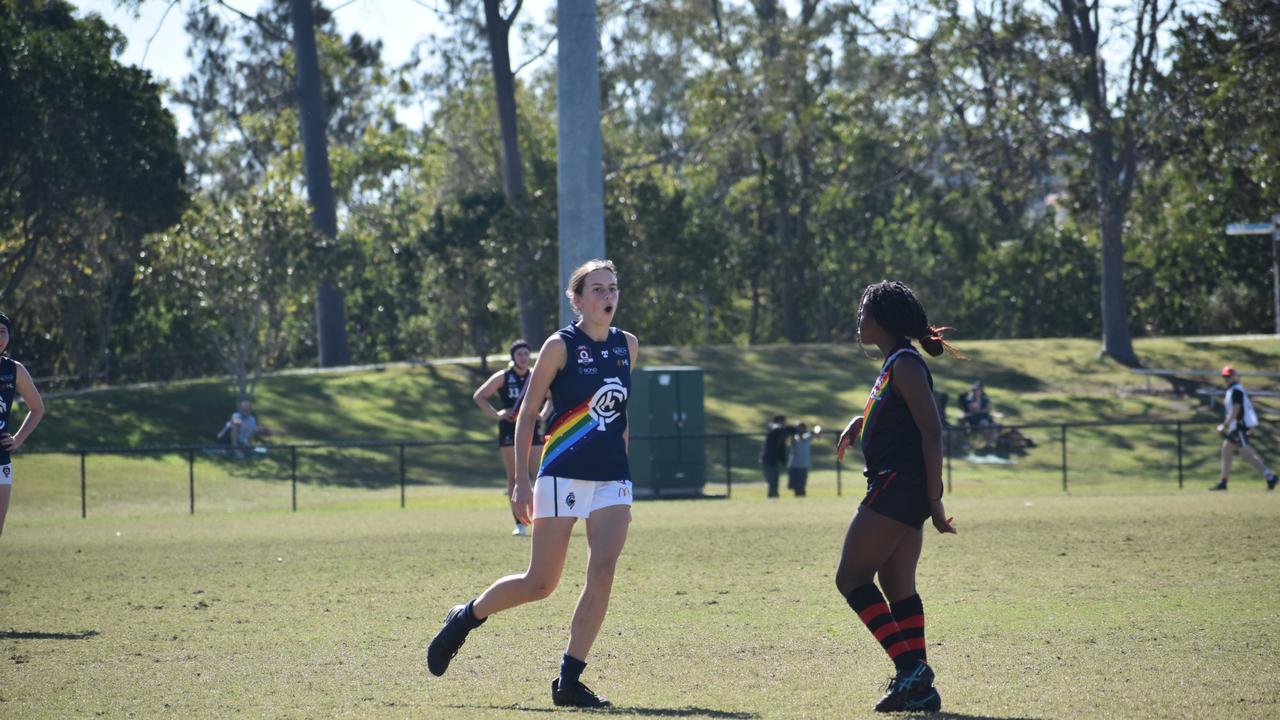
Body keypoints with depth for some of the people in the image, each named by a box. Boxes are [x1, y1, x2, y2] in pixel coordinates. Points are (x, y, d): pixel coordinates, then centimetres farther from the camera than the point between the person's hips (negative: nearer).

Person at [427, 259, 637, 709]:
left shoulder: (627, 346, 9)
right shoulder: (561, 346, -6)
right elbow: (526, 415, -5)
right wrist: (521, 483, -11)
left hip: (612, 481, 4)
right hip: (563, 478, -4)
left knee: (603, 570, -14)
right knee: (540, 584, -2)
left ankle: (569, 681, -9)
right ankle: (466, 617, 26)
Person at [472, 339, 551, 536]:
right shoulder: (503, 377, -1)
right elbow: (479, 396, 2)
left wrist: (543, 415, 4)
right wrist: (496, 414, -7)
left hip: (532, 430, 2)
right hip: (510, 430, -2)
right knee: (513, 478, -2)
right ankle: (519, 523, 1)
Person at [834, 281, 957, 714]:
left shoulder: (905, 365, -13)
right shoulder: (893, 365, 17)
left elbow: (932, 432, -18)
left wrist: (934, 500, -21)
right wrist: (857, 423, 18)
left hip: (899, 487, -10)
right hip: (896, 489, 10)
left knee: (851, 578, -8)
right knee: (897, 587, 9)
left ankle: (910, 665, -14)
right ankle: (918, 688, 6)